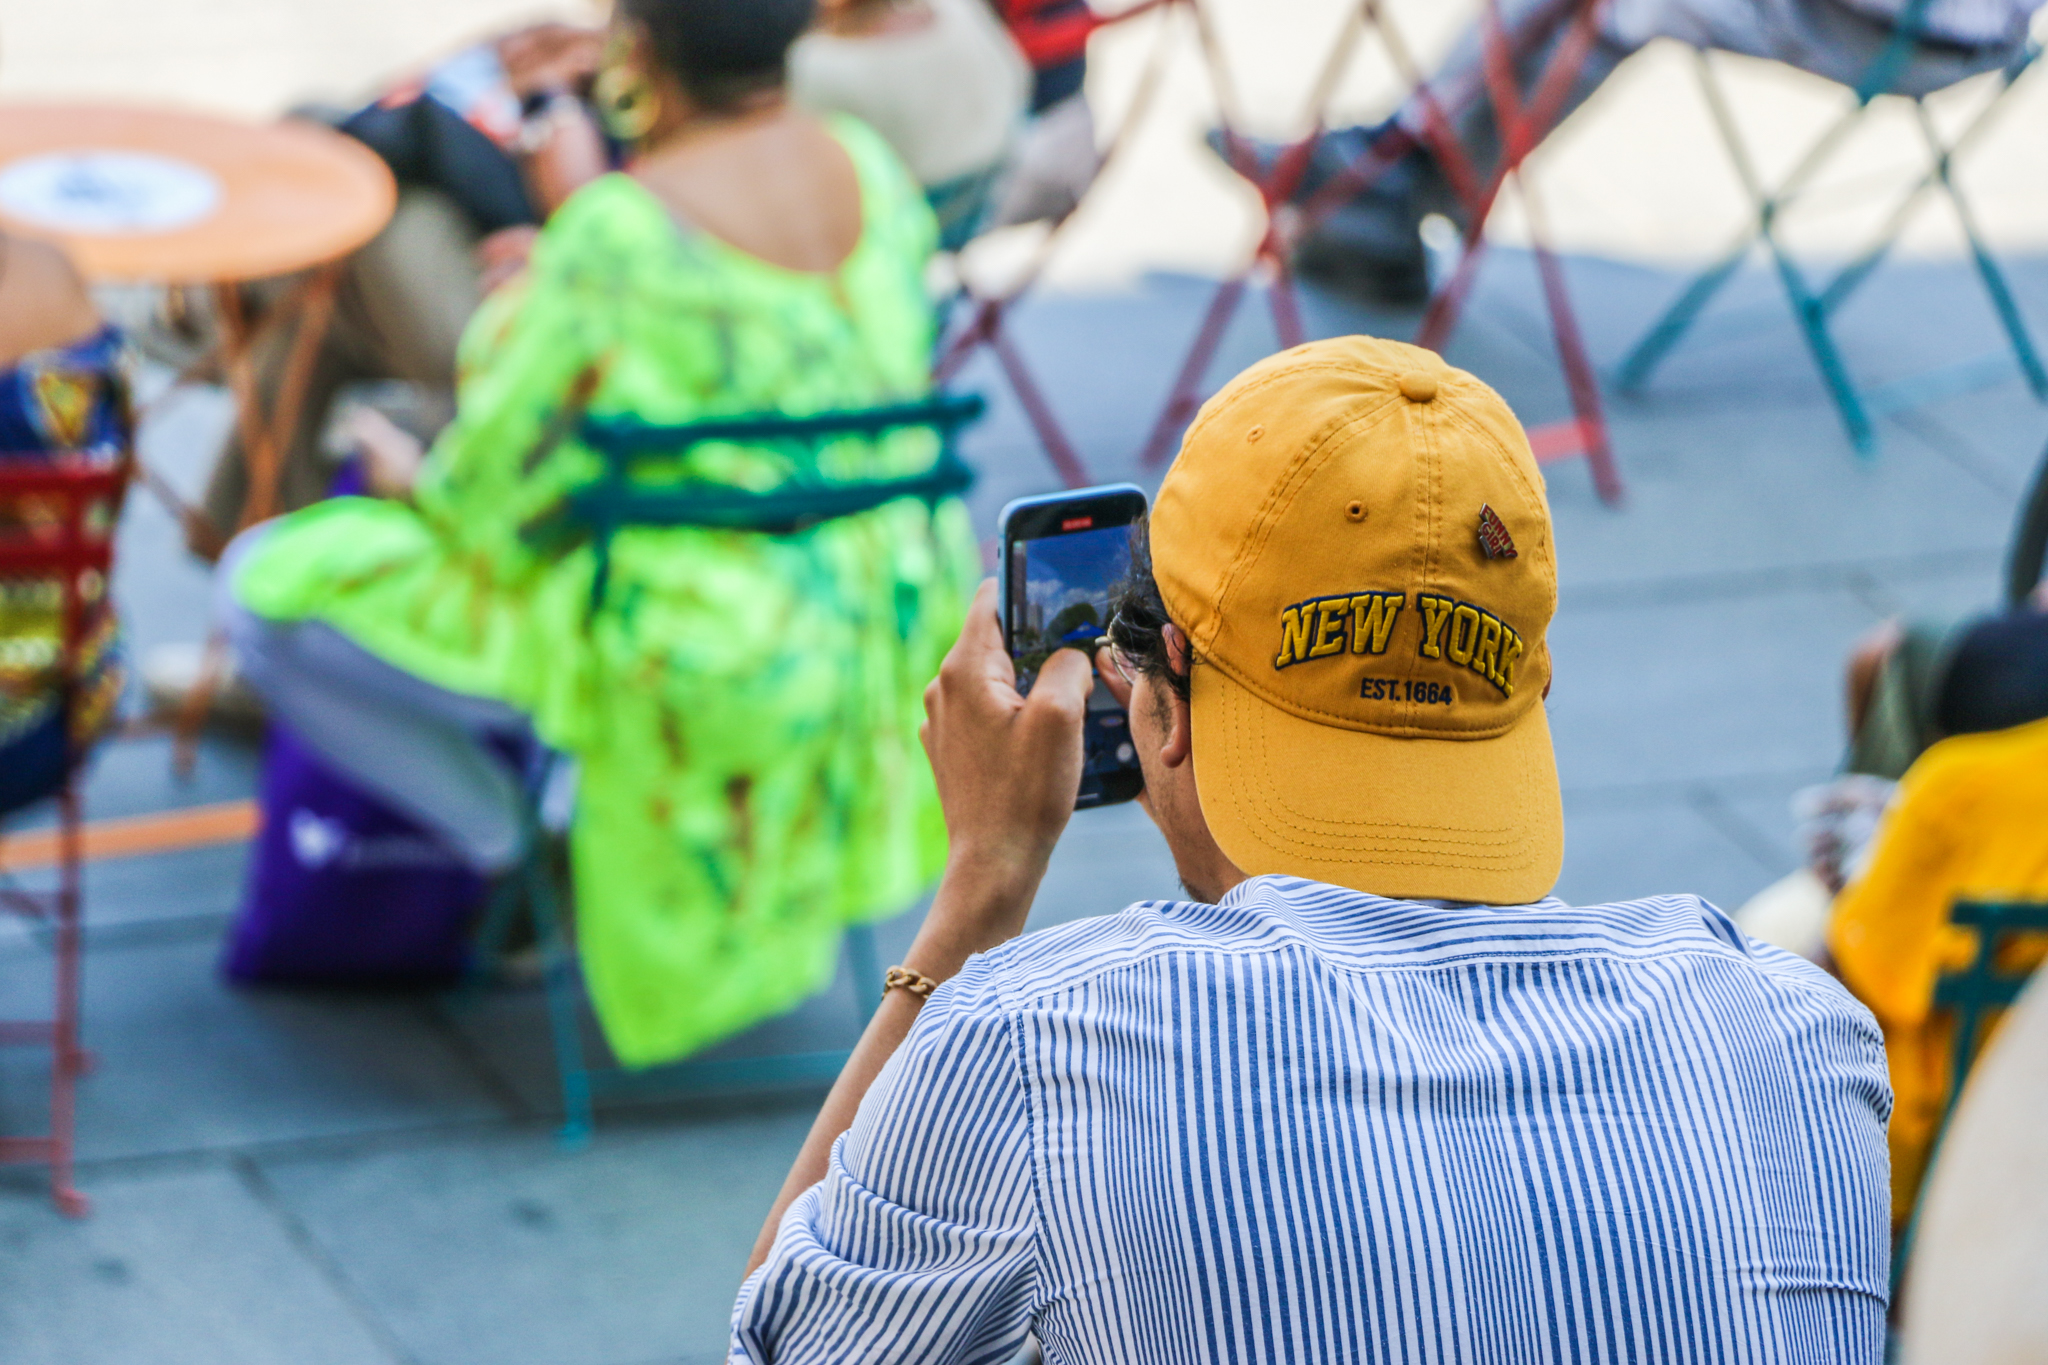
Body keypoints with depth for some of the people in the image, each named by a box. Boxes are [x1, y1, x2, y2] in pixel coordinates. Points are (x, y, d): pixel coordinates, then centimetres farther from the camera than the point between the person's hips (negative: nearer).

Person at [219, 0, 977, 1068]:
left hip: (700, 649, -7)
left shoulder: (619, 229, -23)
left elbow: (505, 469, -16)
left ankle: (480, 817, 7)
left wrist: (426, 485, 8)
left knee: (266, 587, 2)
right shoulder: (871, 168, -2)